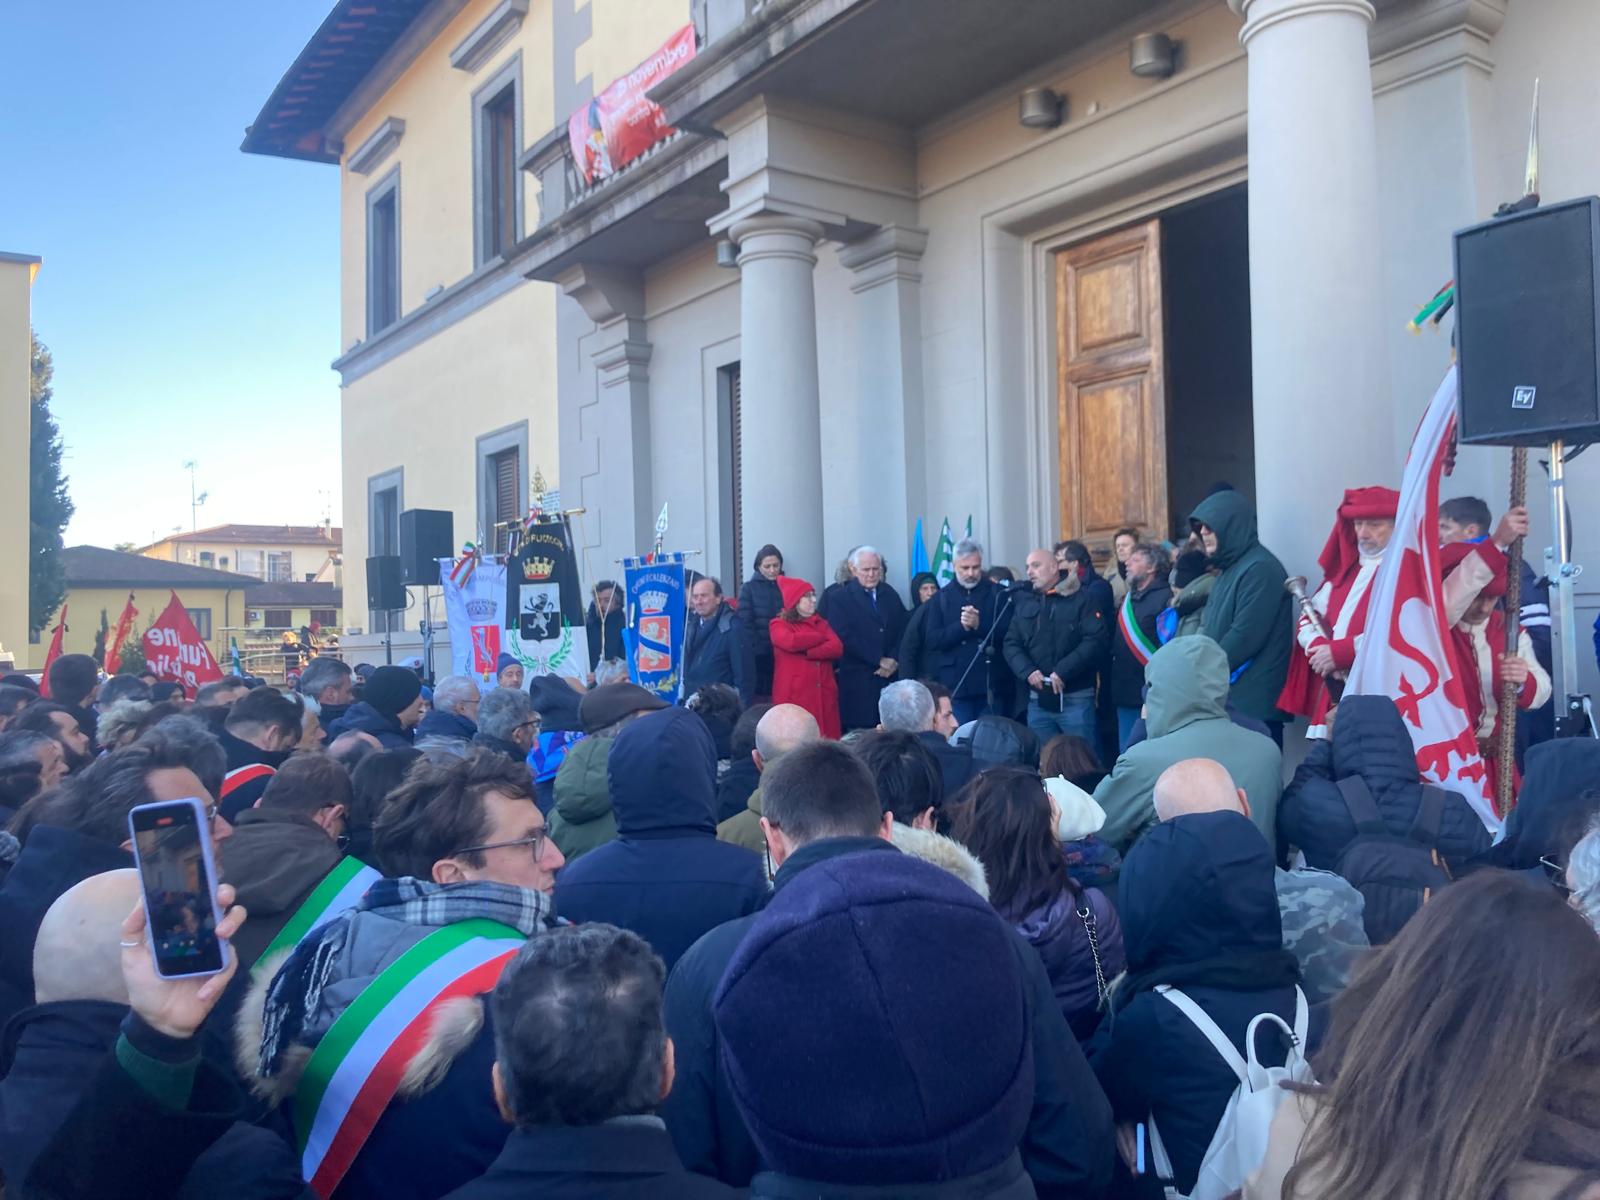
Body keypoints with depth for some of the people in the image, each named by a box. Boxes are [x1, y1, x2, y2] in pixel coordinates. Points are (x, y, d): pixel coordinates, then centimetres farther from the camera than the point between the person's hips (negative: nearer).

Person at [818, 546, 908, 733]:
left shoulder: (891, 596, 14)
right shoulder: (838, 598, -1)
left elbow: (902, 632, 11)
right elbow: (845, 637, -9)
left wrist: (893, 661, -5)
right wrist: (879, 660, -10)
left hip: (890, 676, 4)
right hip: (856, 680, -4)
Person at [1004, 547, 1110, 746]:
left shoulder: (1080, 599, -3)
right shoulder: (1024, 602, 12)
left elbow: (1098, 640, -13)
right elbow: (1011, 644, 9)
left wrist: (1063, 671, -18)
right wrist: (1027, 671, -9)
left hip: (1075, 699, -5)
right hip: (1037, 700, 5)